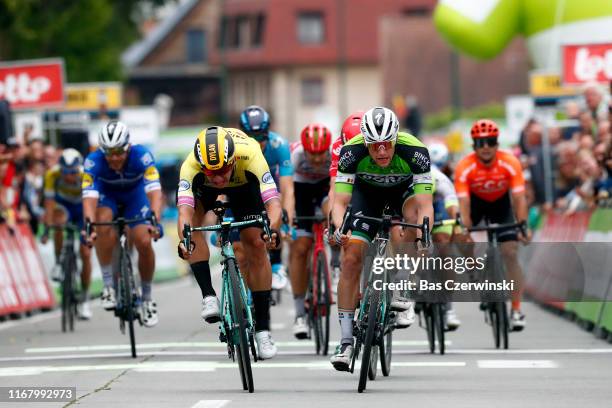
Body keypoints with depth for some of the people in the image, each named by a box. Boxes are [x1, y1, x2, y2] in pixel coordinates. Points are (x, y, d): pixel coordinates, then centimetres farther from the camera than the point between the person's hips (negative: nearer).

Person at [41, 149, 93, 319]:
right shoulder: (53, 174, -30)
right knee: (59, 222, -37)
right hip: (63, 204, 0)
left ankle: (84, 300, 8)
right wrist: (47, 228, -39)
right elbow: (49, 203, -31)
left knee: (86, 254, -7)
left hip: (82, 207, 0)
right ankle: (59, 263, -17)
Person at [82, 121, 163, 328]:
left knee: (144, 242, -18)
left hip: (135, 194, 0)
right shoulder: (93, 161, -34)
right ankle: (108, 285, -20)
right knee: (103, 223, -33)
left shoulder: (141, 156, -35)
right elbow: (89, 196, -42)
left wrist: (155, 220, -59)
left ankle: (147, 297, 7)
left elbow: (154, 190, -43)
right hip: (107, 195, 0)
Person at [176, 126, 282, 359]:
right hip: (202, 187, 1)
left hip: (243, 183, -1)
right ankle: (208, 295, -20)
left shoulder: (249, 155, -43)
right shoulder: (191, 166, -41)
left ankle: (263, 329, -1)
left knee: (256, 245, -9)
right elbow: (184, 210, -51)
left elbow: (273, 203, -50)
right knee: (193, 220, -28)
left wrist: (272, 230, -69)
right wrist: (184, 239, -71)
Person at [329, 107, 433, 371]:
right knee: (351, 259, -14)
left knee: (414, 214, -35)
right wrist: (339, 229, -55)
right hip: (367, 190, 1)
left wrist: (423, 238, -59)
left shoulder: (415, 151, -37)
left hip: (404, 188, -1)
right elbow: (340, 201, -34)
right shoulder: (352, 152, -33)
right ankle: (346, 341, -8)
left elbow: (424, 205, -41)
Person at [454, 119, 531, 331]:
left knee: (510, 253, -12)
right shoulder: (464, 167, -31)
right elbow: (463, 203, -35)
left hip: (500, 202, -1)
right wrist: (465, 230, -47)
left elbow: (519, 198, -31)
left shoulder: (510, 163, -30)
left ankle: (516, 310, -9)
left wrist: (523, 226, -44)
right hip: (475, 201, 1)